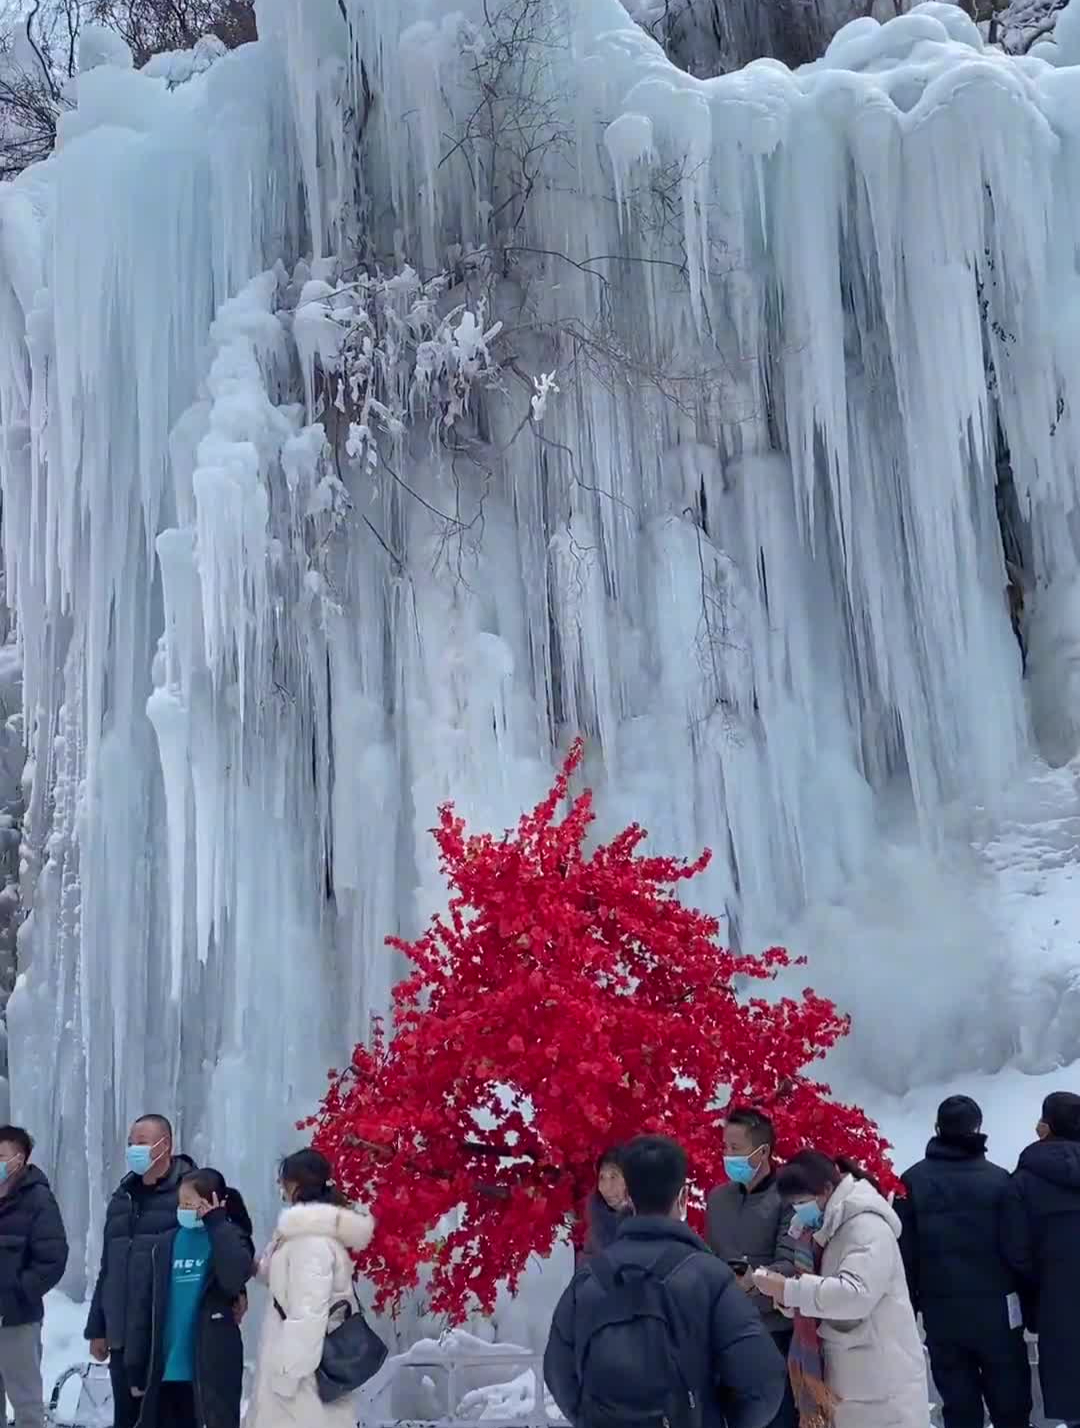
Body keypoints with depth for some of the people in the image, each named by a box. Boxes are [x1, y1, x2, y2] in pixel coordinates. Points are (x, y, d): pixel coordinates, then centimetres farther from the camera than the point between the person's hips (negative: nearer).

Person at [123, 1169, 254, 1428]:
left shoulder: (229, 1238, -4)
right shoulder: (168, 1244, 8)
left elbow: (235, 1277, -26)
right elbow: (151, 1307, 9)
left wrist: (216, 1225, -19)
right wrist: (136, 1366, 6)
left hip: (214, 1366, -5)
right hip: (165, 1367, 5)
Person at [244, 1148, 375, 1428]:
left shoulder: (311, 1238, -18)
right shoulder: (316, 1230, 11)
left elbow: (308, 1311, -22)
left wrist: (287, 1372, -20)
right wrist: (258, 1267, 17)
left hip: (303, 1361, -9)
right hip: (304, 1354, 9)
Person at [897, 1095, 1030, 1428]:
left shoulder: (914, 1180, -2)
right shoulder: (998, 1179, -6)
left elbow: (905, 1251, -1)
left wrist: (909, 1307, 6)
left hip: (940, 1310, 1)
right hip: (996, 1307, -1)